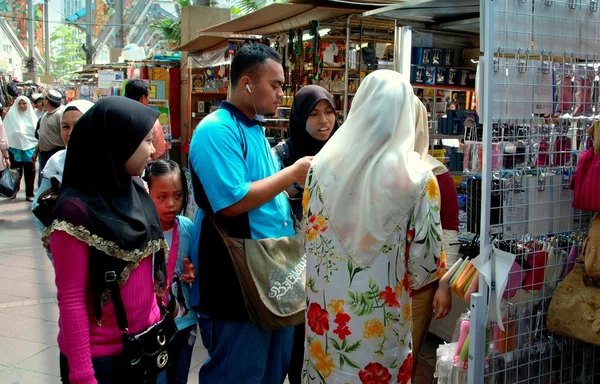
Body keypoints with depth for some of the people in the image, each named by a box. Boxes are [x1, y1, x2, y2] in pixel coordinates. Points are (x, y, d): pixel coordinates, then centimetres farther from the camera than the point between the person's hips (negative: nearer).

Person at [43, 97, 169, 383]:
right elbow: (70, 300, -17)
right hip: (101, 355, -6)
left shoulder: (136, 193, 1)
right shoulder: (77, 210, -19)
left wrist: (155, 319, 10)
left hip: (146, 343, 7)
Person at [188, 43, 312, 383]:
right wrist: (293, 173, -17)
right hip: (237, 285, -9)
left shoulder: (255, 130, 14)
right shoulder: (216, 130, -16)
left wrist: (298, 180, 7)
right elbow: (232, 202, -26)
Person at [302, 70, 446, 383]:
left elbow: (310, 234, 3)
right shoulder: (417, 176, -14)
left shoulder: (324, 163, -6)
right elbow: (426, 259, -9)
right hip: (383, 316, -2)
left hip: (327, 309, 2)